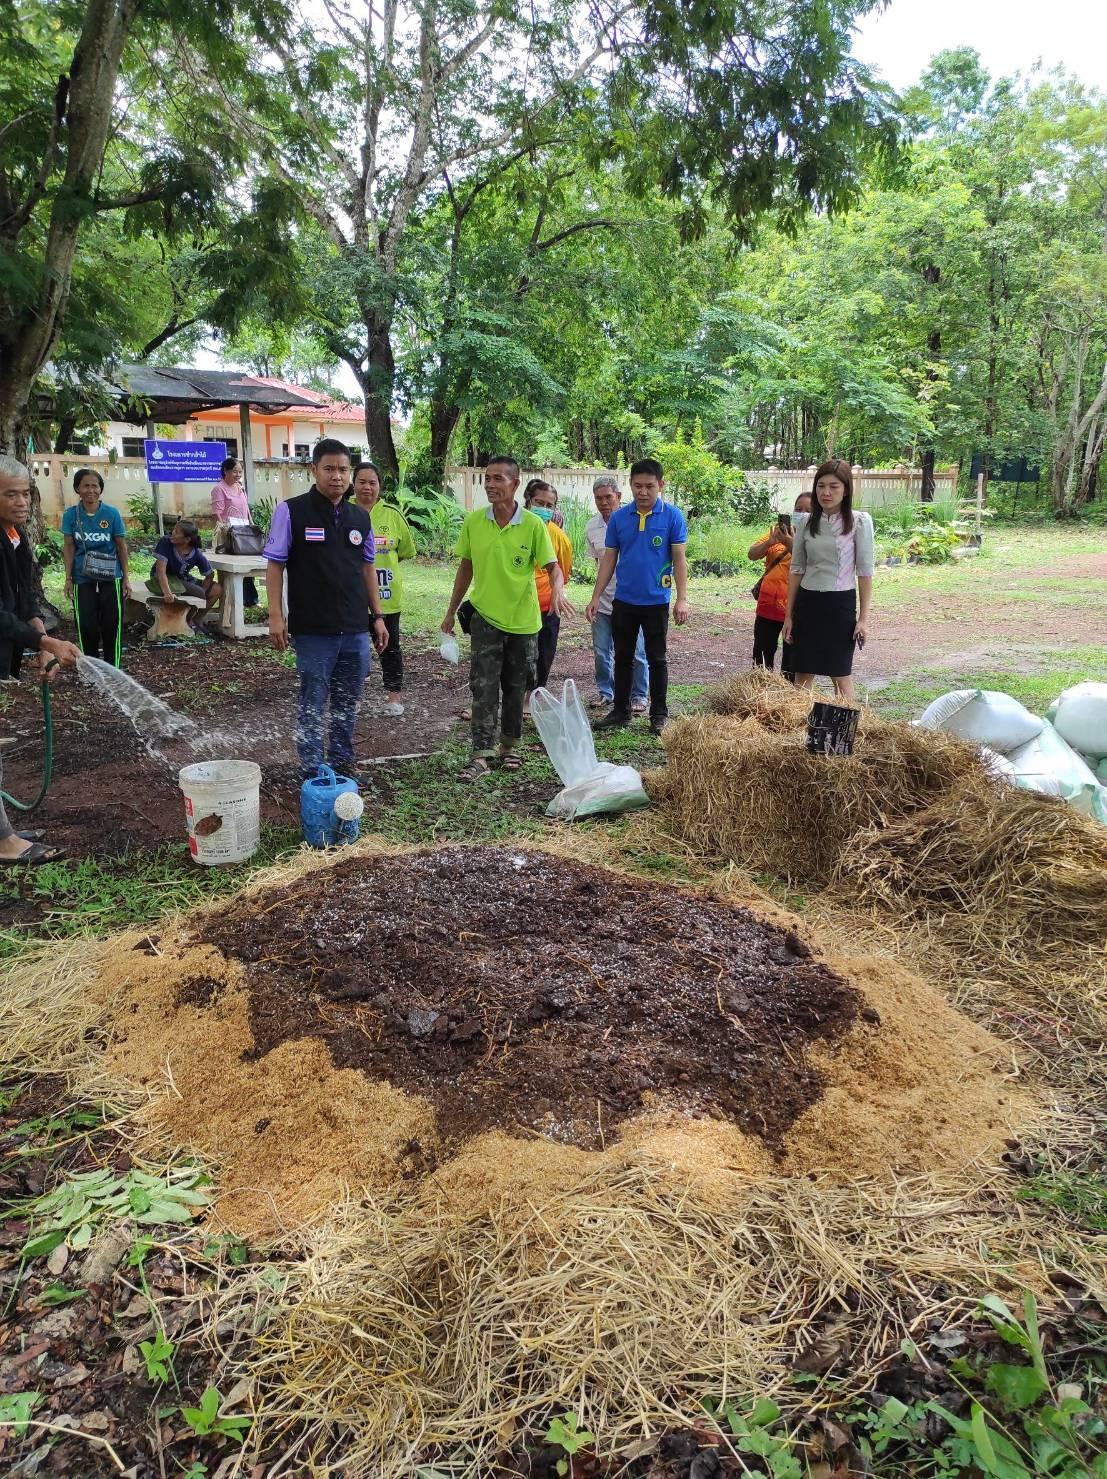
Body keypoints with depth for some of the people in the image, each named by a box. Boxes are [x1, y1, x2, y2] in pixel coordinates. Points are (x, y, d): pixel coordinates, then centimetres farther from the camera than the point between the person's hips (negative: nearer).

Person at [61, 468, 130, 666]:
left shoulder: (112, 513, -6)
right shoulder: (71, 514, -3)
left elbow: (121, 547, -1)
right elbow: (69, 547, 1)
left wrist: (126, 577, -1)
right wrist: (68, 579, -1)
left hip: (110, 577, -1)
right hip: (83, 578, 1)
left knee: (111, 623, 2)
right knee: (86, 624, 3)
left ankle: (112, 669, 14)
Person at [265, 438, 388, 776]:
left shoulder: (360, 517, 9)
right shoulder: (291, 511, -6)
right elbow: (275, 565, -4)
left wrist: (377, 616, 12)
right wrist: (276, 616, -10)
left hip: (356, 630, 5)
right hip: (312, 630, -4)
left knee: (348, 703, 13)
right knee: (313, 704, 3)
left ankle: (343, 761, 27)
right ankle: (313, 773, 13)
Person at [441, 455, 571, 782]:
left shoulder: (534, 525, -9)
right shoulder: (473, 521, -3)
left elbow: (553, 567, -7)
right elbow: (465, 567, 7)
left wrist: (557, 590, -29)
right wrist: (451, 611, 9)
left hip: (523, 620, 0)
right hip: (485, 617, 1)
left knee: (515, 687, 12)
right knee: (483, 687, -5)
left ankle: (509, 746, 28)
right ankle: (481, 756, -4)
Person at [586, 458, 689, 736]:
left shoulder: (672, 516, -6)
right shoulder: (618, 518, 2)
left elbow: (679, 559, -5)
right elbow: (609, 559, 6)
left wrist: (682, 599, -11)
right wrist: (596, 597, 2)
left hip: (656, 602, -3)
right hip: (623, 601, 3)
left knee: (657, 659, 7)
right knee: (623, 658, 11)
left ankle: (659, 715, 17)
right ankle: (620, 711, 23)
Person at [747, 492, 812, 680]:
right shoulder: (779, 529, 9)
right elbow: (752, 554, 2)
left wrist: (791, 544, -28)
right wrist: (770, 542, -16)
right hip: (768, 603, 4)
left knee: (791, 660, 2)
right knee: (762, 654, 11)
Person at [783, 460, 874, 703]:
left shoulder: (859, 522, -6)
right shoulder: (807, 523, 4)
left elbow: (865, 573, -5)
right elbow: (796, 570, 9)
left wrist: (863, 617, -7)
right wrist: (788, 615, 8)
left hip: (840, 604, -3)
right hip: (807, 603, 4)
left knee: (841, 676, 5)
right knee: (802, 674, 6)